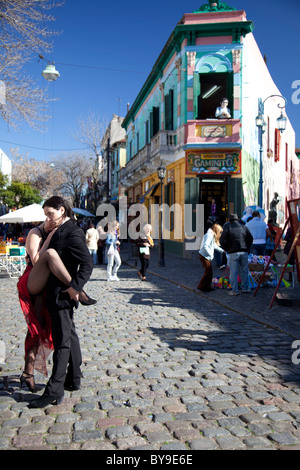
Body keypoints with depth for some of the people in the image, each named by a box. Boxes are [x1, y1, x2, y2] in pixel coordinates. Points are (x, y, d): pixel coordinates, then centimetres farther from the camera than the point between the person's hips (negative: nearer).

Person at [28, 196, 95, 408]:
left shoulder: (73, 233, -16)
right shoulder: (60, 231, 12)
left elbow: (87, 263, -22)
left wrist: (75, 286, -24)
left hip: (63, 294, -10)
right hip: (57, 293, 10)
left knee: (62, 341, -4)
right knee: (69, 335, 18)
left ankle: (54, 391, 3)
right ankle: (73, 380, 31)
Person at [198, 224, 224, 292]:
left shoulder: (212, 236, 16)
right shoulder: (209, 235, -17)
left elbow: (214, 245, 29)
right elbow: (205, 246, -26)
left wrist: (222, 250, 31)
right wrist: (210, 254, -24)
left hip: (207, 256, 10)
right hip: (204, 256, -10)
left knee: (210, 271, 11)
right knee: (208, 271, -8)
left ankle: (207, 286, 19)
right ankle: (201, 286, 0)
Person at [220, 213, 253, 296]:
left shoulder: (227, 226, 0)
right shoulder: (243, 226, 9)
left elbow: (222, 240, -6)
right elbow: (250, 238, 9)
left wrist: (226, 249, 10)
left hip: (233, 253, -3)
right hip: (244, 252, 3)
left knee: (233, 272, 1)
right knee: (244, 271, 13)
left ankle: (234, 290, 2)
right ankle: (245, 288, 20)